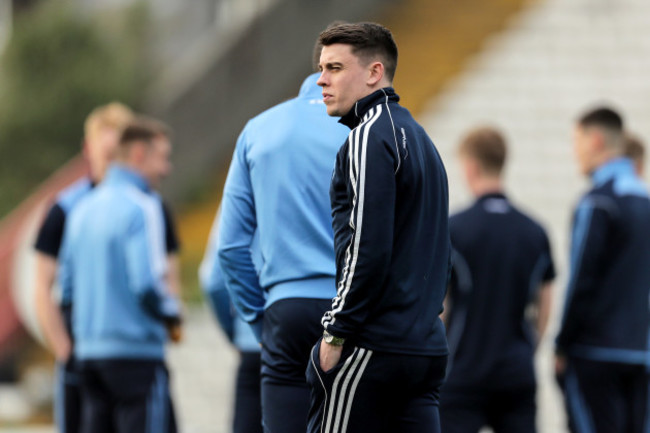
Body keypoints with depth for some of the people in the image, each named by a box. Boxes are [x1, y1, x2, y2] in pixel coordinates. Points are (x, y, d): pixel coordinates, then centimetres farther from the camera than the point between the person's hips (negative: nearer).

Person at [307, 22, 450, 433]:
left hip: (373, 349, -9)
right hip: (427, 345, 9)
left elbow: (367, 248, -18)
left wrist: (336, 332, -13)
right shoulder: (418, 136, 20)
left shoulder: (370, 137, -10)